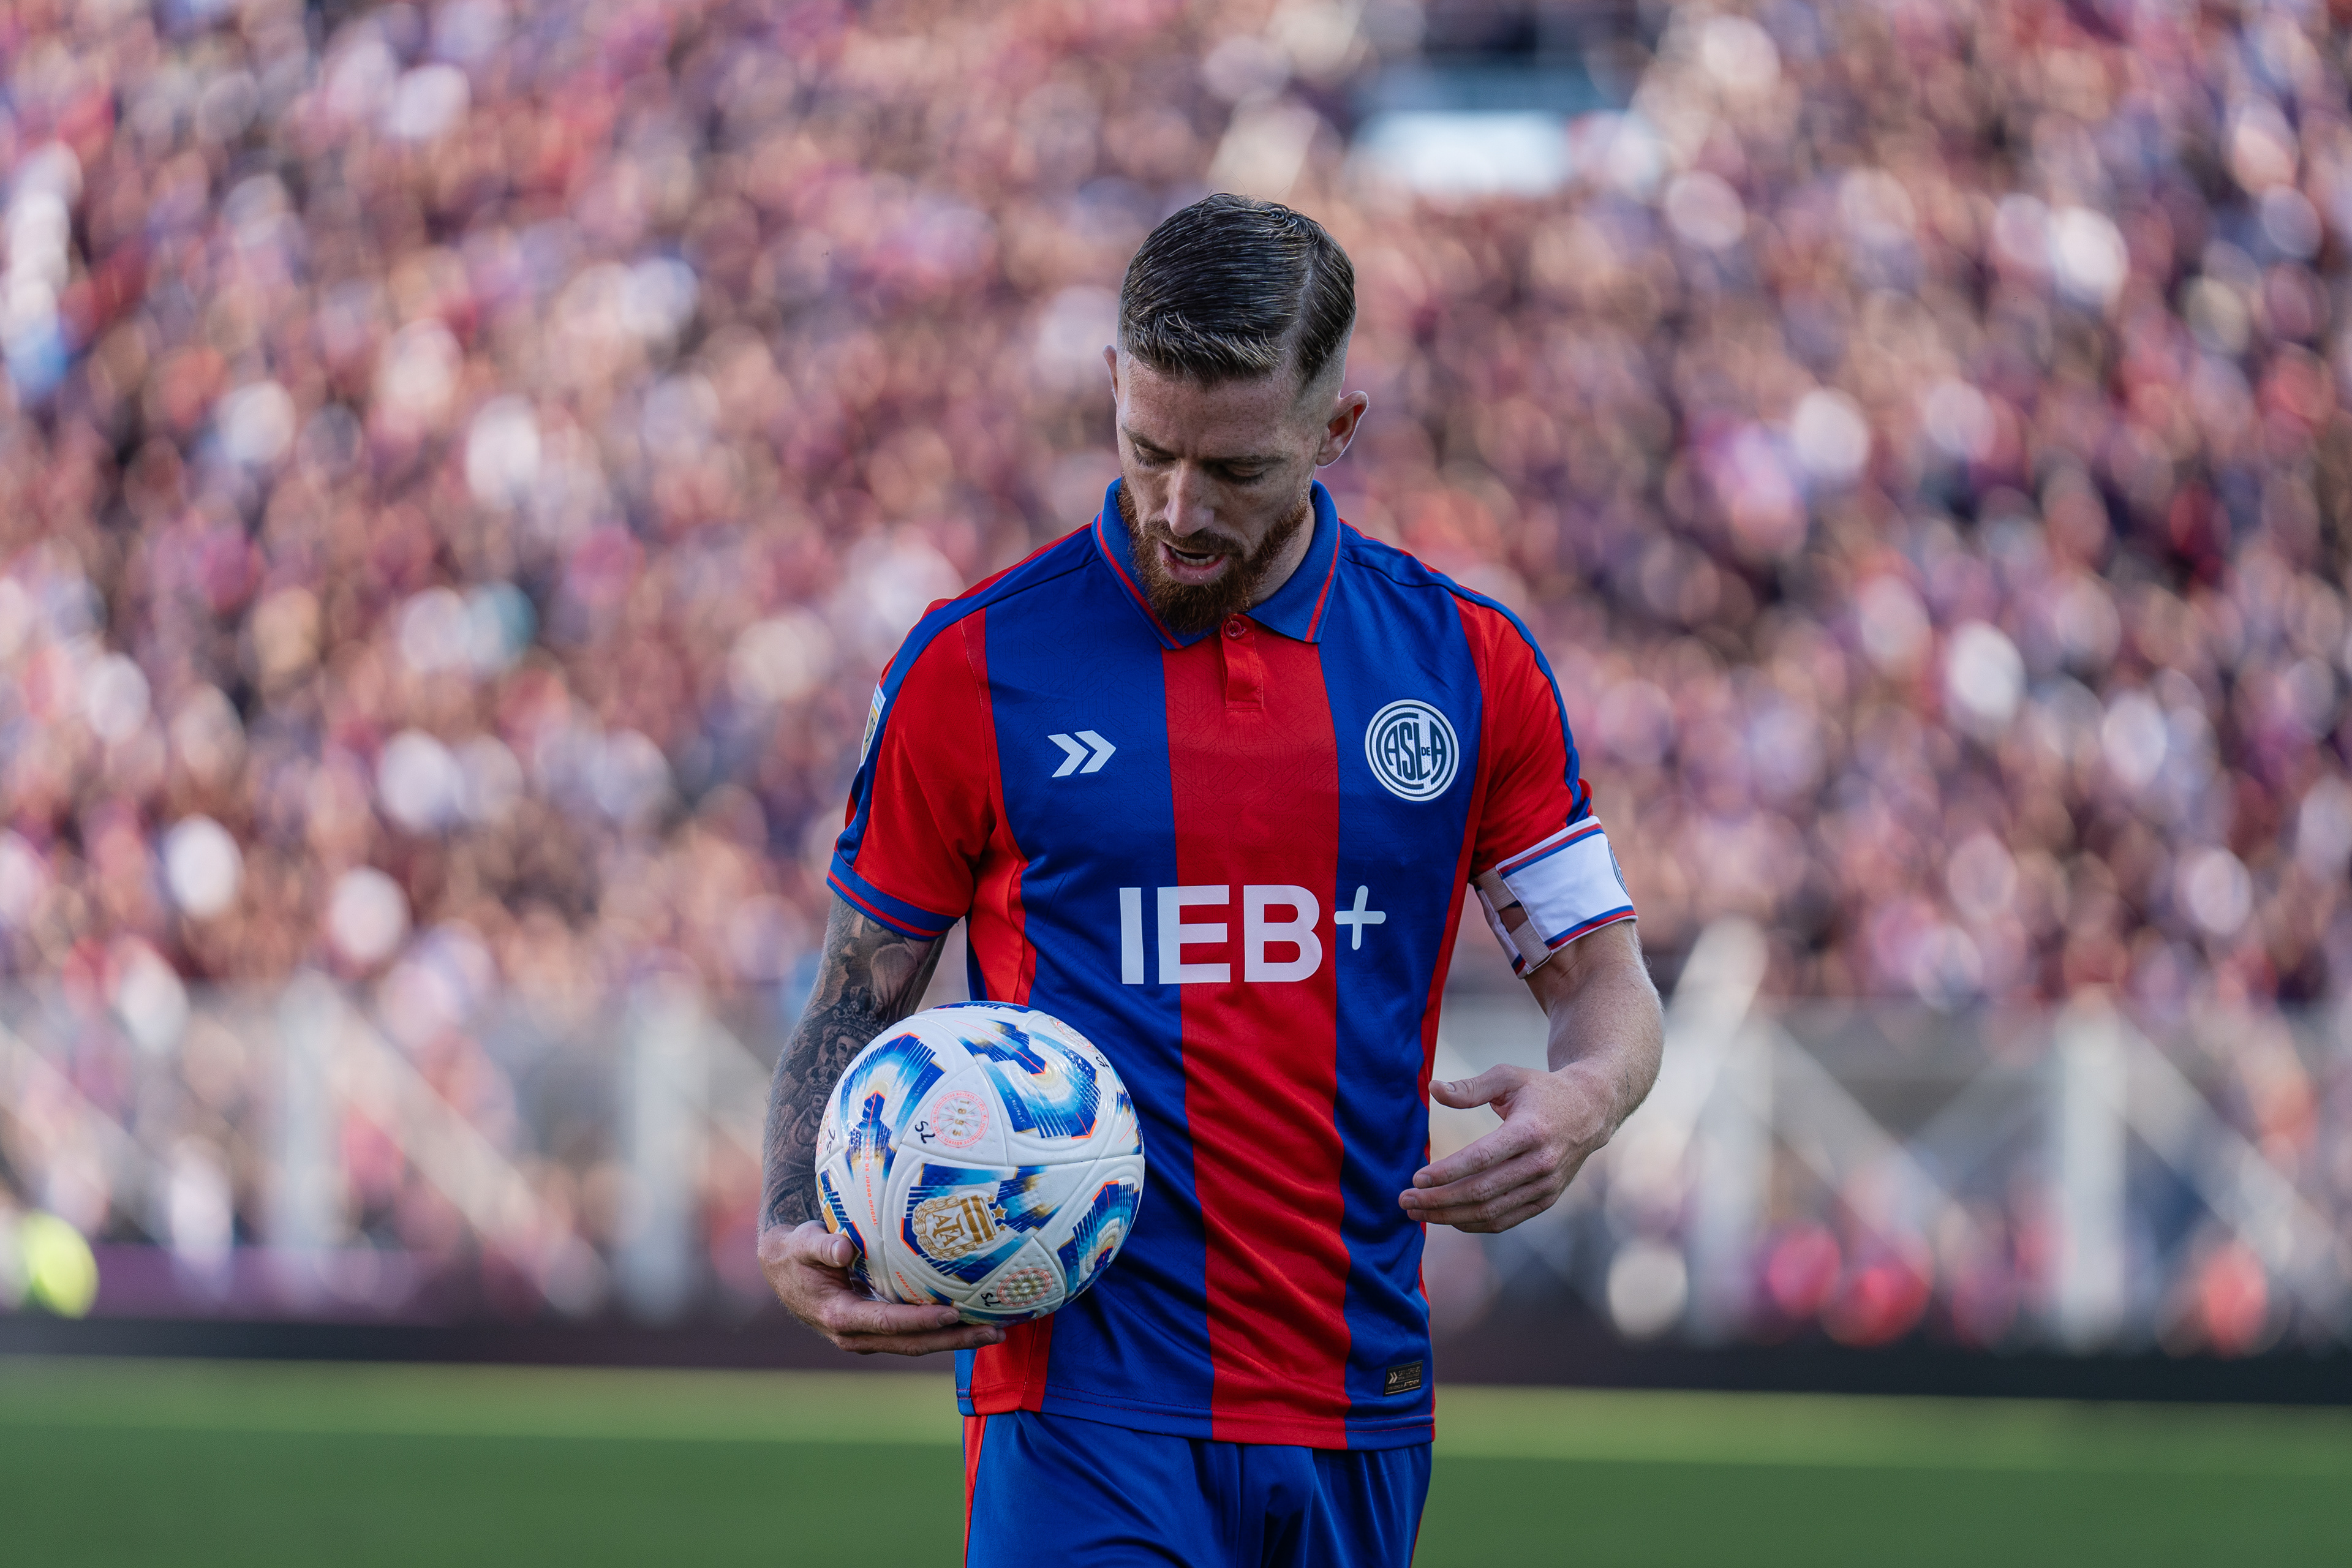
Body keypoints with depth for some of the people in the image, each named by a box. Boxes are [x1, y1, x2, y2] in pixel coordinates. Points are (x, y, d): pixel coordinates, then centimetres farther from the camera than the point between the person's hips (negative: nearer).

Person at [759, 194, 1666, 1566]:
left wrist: (1581, 1101, -12)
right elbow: (862, 998, 8)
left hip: (1359, 1405, 3)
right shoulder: (974, 669, -1)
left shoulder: (1469, 665, 5)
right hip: (1086, 1410, -3)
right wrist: (798, 1231, -10)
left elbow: (1604, 975, 12)